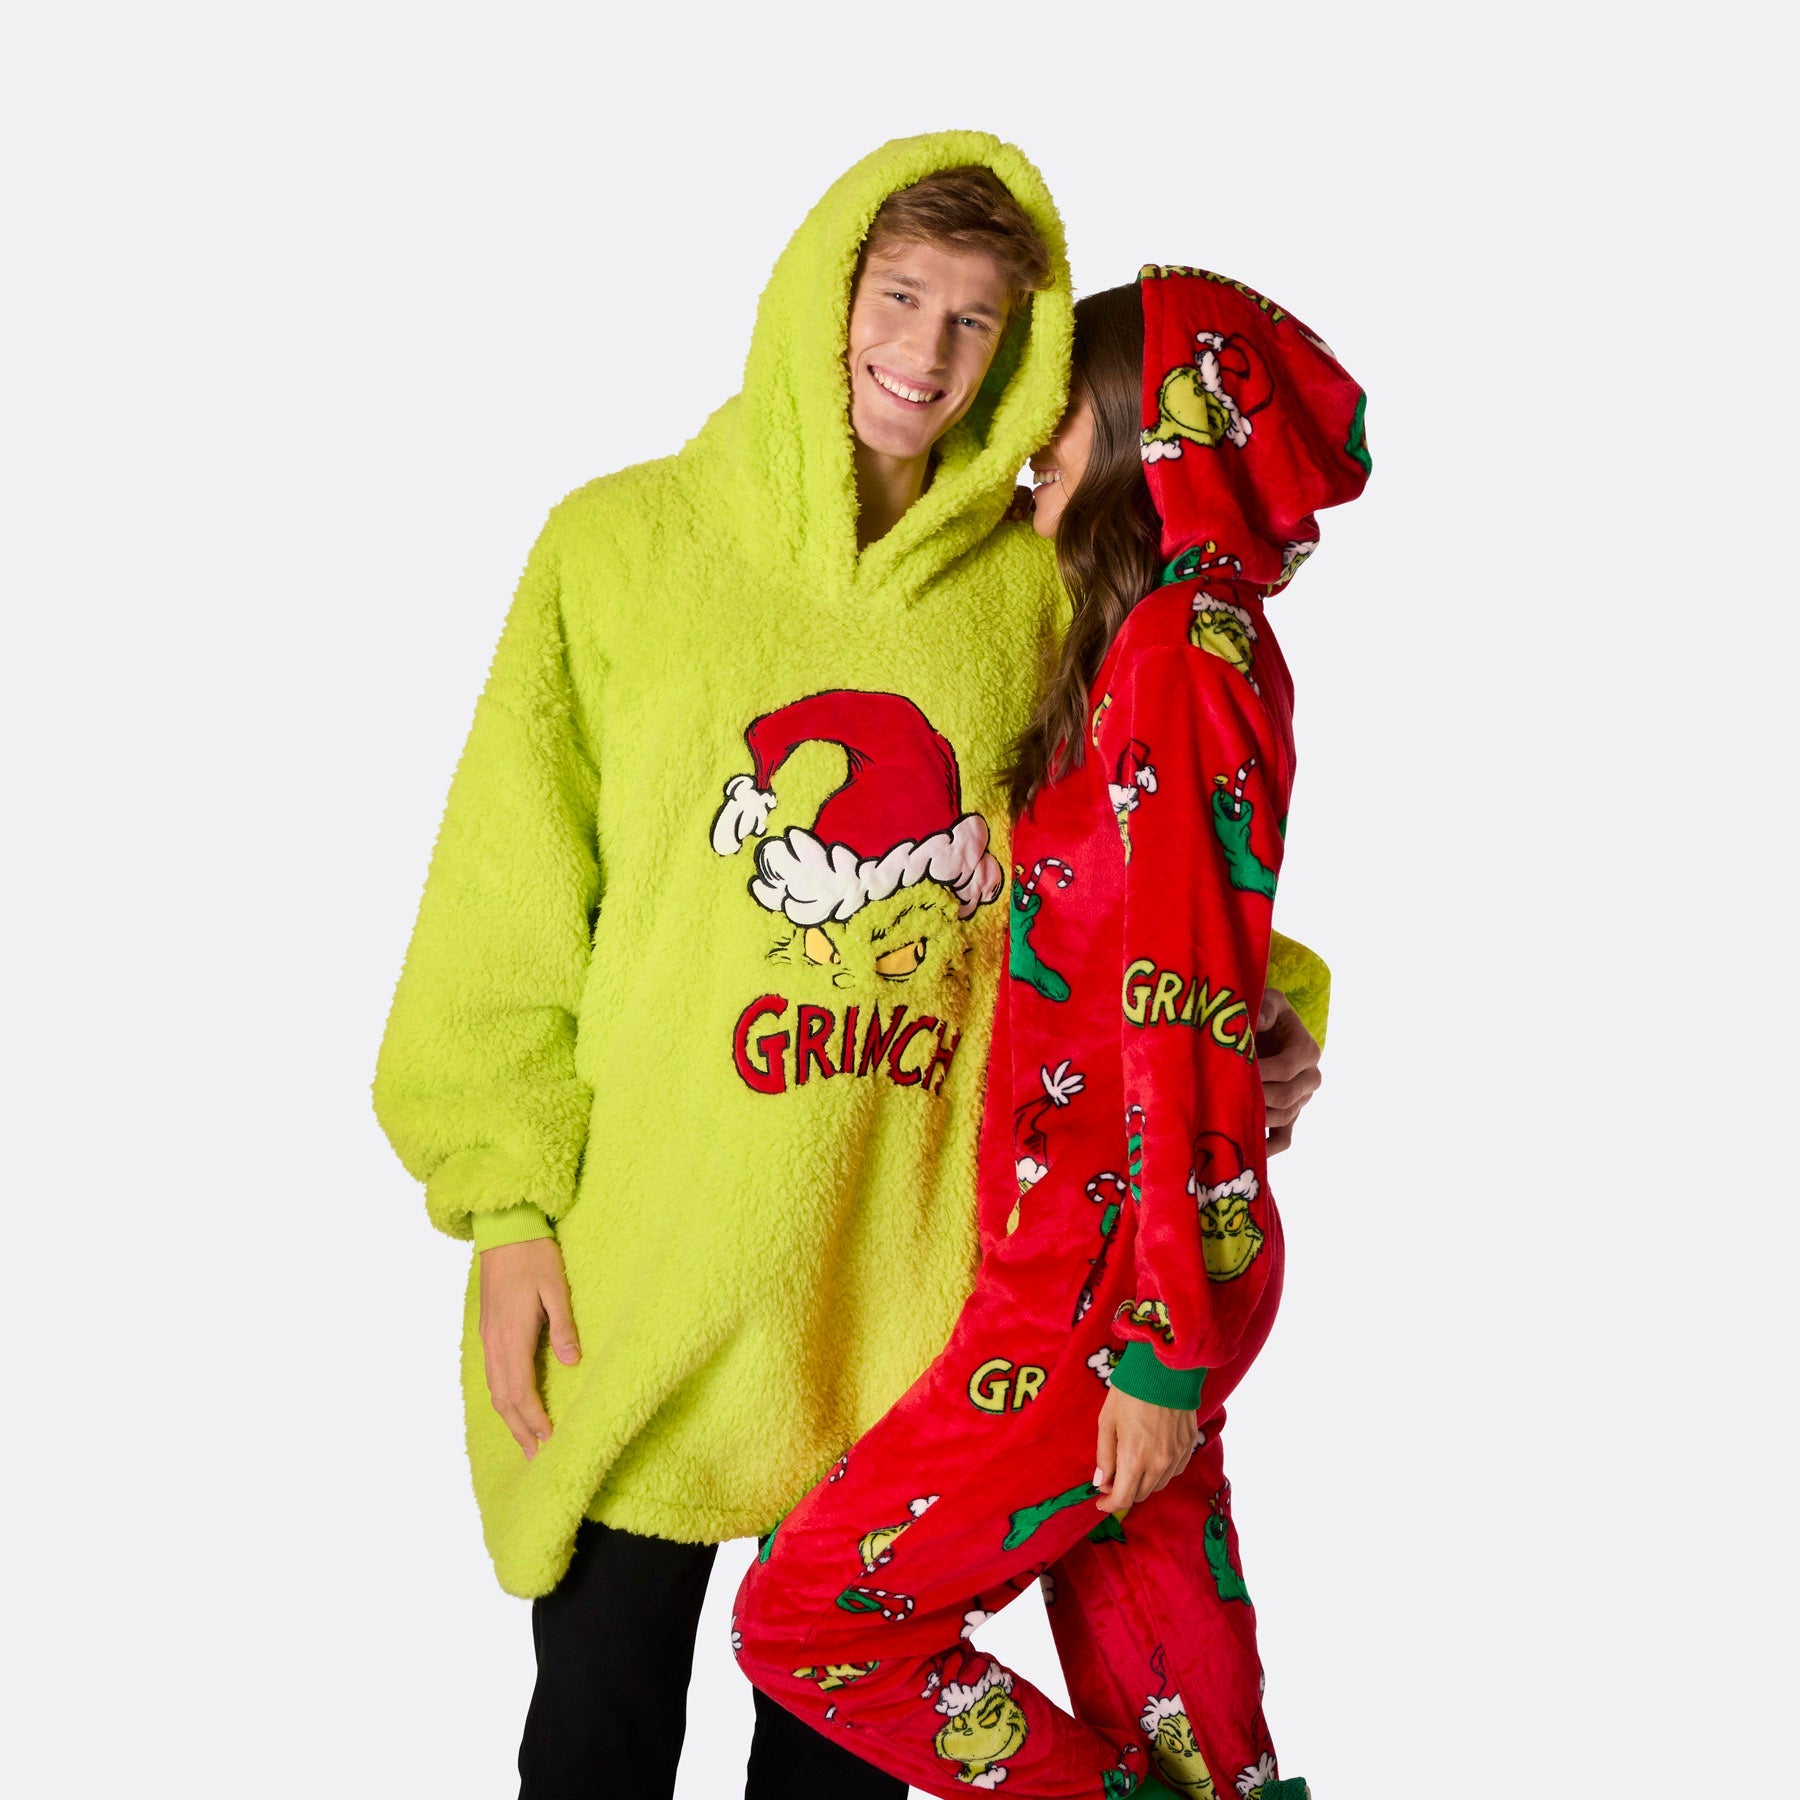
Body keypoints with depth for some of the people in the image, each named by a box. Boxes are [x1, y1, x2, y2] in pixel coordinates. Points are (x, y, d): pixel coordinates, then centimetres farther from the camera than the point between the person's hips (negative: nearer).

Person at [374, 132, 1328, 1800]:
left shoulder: (1030, 586, 3)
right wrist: (509, 1200, -8)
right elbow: (509, 897, -3)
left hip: (913, 1269, 2)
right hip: (643, 1257, -2)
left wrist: (1248, 1011, -2)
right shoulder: (624, 544, -2)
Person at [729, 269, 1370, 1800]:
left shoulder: (1179, 650, -15)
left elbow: (1185, 1015, -19)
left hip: (1110, 1285, -9)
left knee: (809, 1614, 0)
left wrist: (1164, 1345, -18)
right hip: (1091, 1261, 9)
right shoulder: (1177, 645, 13)